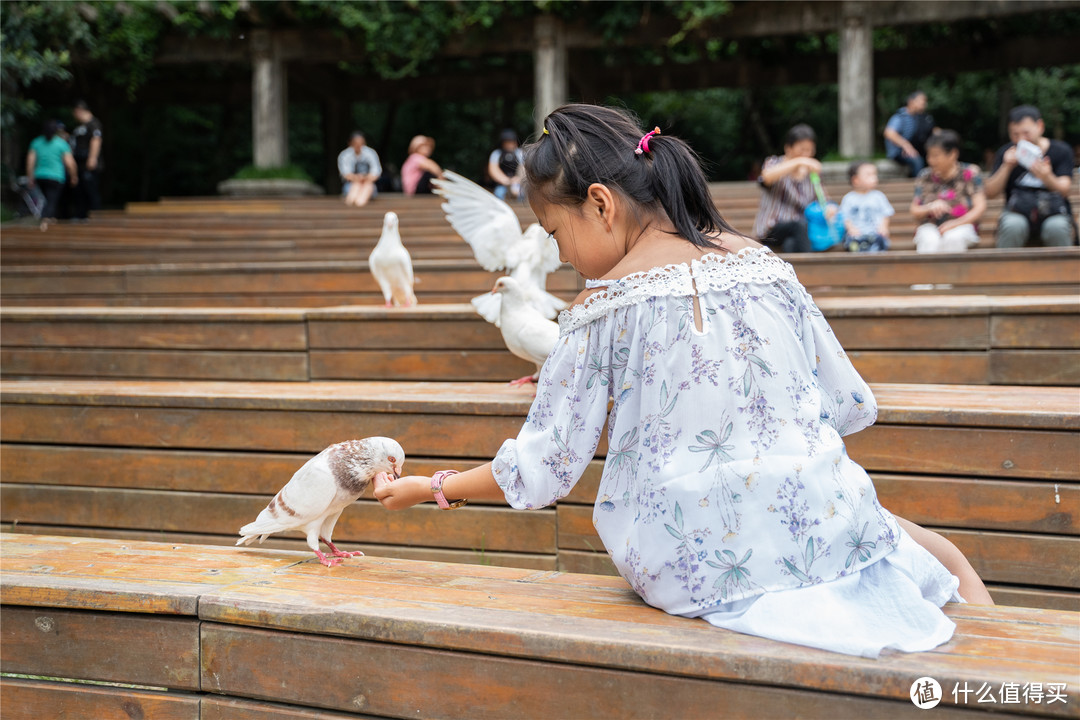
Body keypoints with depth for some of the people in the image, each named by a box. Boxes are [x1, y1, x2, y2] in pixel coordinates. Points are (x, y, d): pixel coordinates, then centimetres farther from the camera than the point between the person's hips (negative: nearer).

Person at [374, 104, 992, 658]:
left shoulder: (600, 308, -6)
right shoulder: (763, 264, 4)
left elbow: (545, 467, -1)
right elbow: (853, 407, 8)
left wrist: (432, 487, 15)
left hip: (690, 567, -1)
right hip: (817, 526, 2)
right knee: (941, 553, 29)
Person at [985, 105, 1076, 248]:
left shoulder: (1061, 151, 2)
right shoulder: (1007, 153, 6)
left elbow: (1065, 190, -12)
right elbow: (990, 193, -1)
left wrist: (1047, 177, -34)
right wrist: (1006, 167, -17)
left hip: (1054, 214, -1)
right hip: (1017, 213, 1)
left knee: (1057, 228, -35)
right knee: (1012, 225, -34)